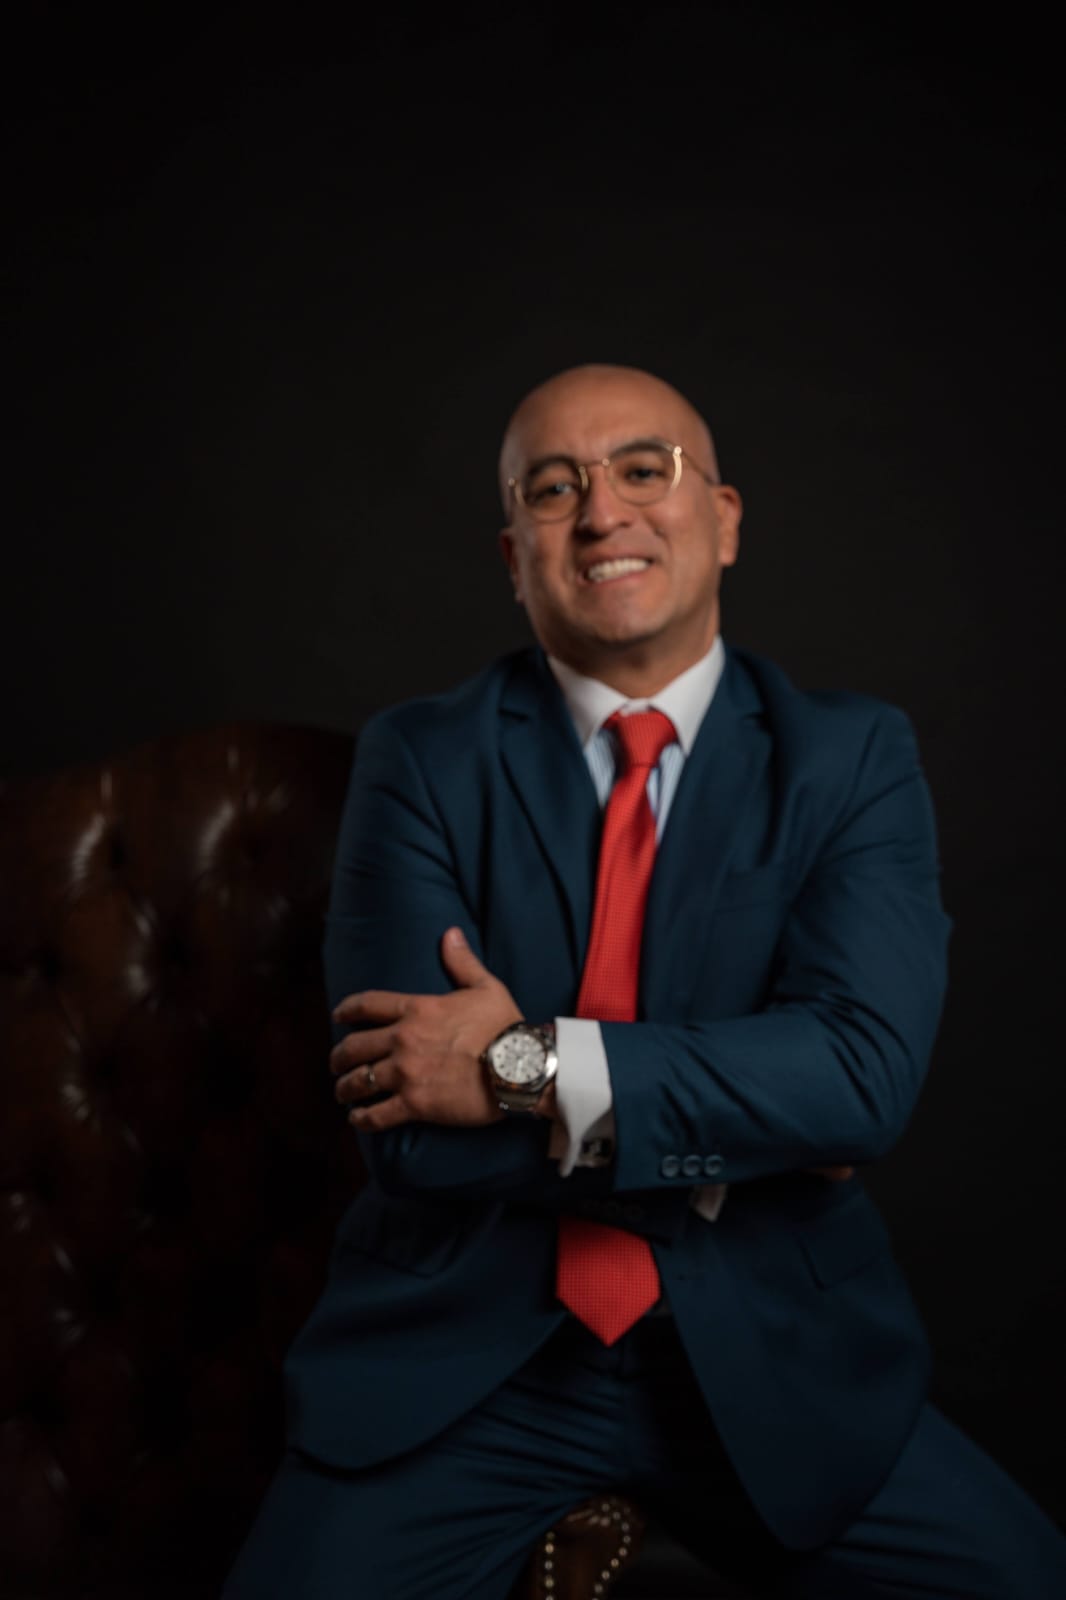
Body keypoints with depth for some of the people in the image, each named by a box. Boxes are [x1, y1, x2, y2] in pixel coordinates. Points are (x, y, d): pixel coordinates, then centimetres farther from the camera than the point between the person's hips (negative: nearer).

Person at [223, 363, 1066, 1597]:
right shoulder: (419, 761, -1)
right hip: (463, 1356, -1)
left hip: (773, 1358, 1)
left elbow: (869, 1070, -14)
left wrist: (533, 1067, -19)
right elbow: (412, 1130, -10)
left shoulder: (854, 757, 1)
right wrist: (749, 1135, -10)